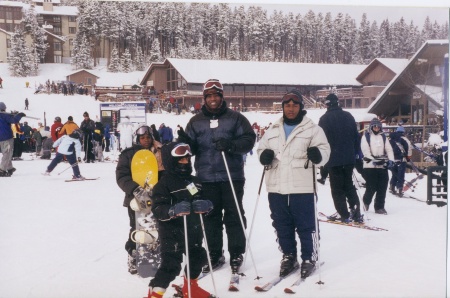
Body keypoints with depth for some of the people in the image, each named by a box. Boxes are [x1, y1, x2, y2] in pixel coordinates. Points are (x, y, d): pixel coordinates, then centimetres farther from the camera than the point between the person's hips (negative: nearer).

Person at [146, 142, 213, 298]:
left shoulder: (194, 181, 9)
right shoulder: (164, 183, -13)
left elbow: (206, 202, 13)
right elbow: (157, 209, -21)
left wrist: (206, 205, -11)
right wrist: (174, 210, -38)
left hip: (193, 231, 8)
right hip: (172, 234, -8)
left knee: (198, 258, 22)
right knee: (171, 265, -12)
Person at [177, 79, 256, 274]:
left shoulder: (235, 118, 3)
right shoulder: (196, 121, 10)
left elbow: (249, 140, -3)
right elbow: (192, 148, 8)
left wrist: (231, 144, -20)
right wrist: (185, 142, -15)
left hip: (232, 176, -2)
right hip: (206, 178, 3)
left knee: (234, 216, 4)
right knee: (211, 217, 8)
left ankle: (236, 254, 14)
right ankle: (215, 255, 18)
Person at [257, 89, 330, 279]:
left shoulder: (313, 129, 0)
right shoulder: (272, 131, 14)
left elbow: (325, 151, -5)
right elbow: (261, 149, 19)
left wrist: (318, 154, -27)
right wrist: (264, 156, -5)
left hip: (302, 187, -4)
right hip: (276, 187, 4)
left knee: (306, 225, 2)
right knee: (282, 226, 12)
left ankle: (309, 259, 17)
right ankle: (288, 257, 26)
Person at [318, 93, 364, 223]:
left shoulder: (325, 119, -8)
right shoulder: (348, 116, 6)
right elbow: (356, 136, 10)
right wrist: (355, 153, 17)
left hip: (333, 159, -5)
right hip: (349, 158, 5)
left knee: (337, 188, 4)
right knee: (349, 184, 16)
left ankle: (344, 214, 2)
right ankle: (355, 211, 8)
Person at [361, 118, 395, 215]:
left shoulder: (383, 136, 14)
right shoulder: (366, 136, 1)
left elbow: (389, 149, 9)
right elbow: (365, 151, -8)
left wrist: (391, 160, -7)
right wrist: (373, 161, -17)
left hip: (382, 165, 4)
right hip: (370, 166, -4)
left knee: (382, 187, 2)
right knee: (371, 187, -2)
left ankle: (379, 207, 11)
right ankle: (366, 201, 26)